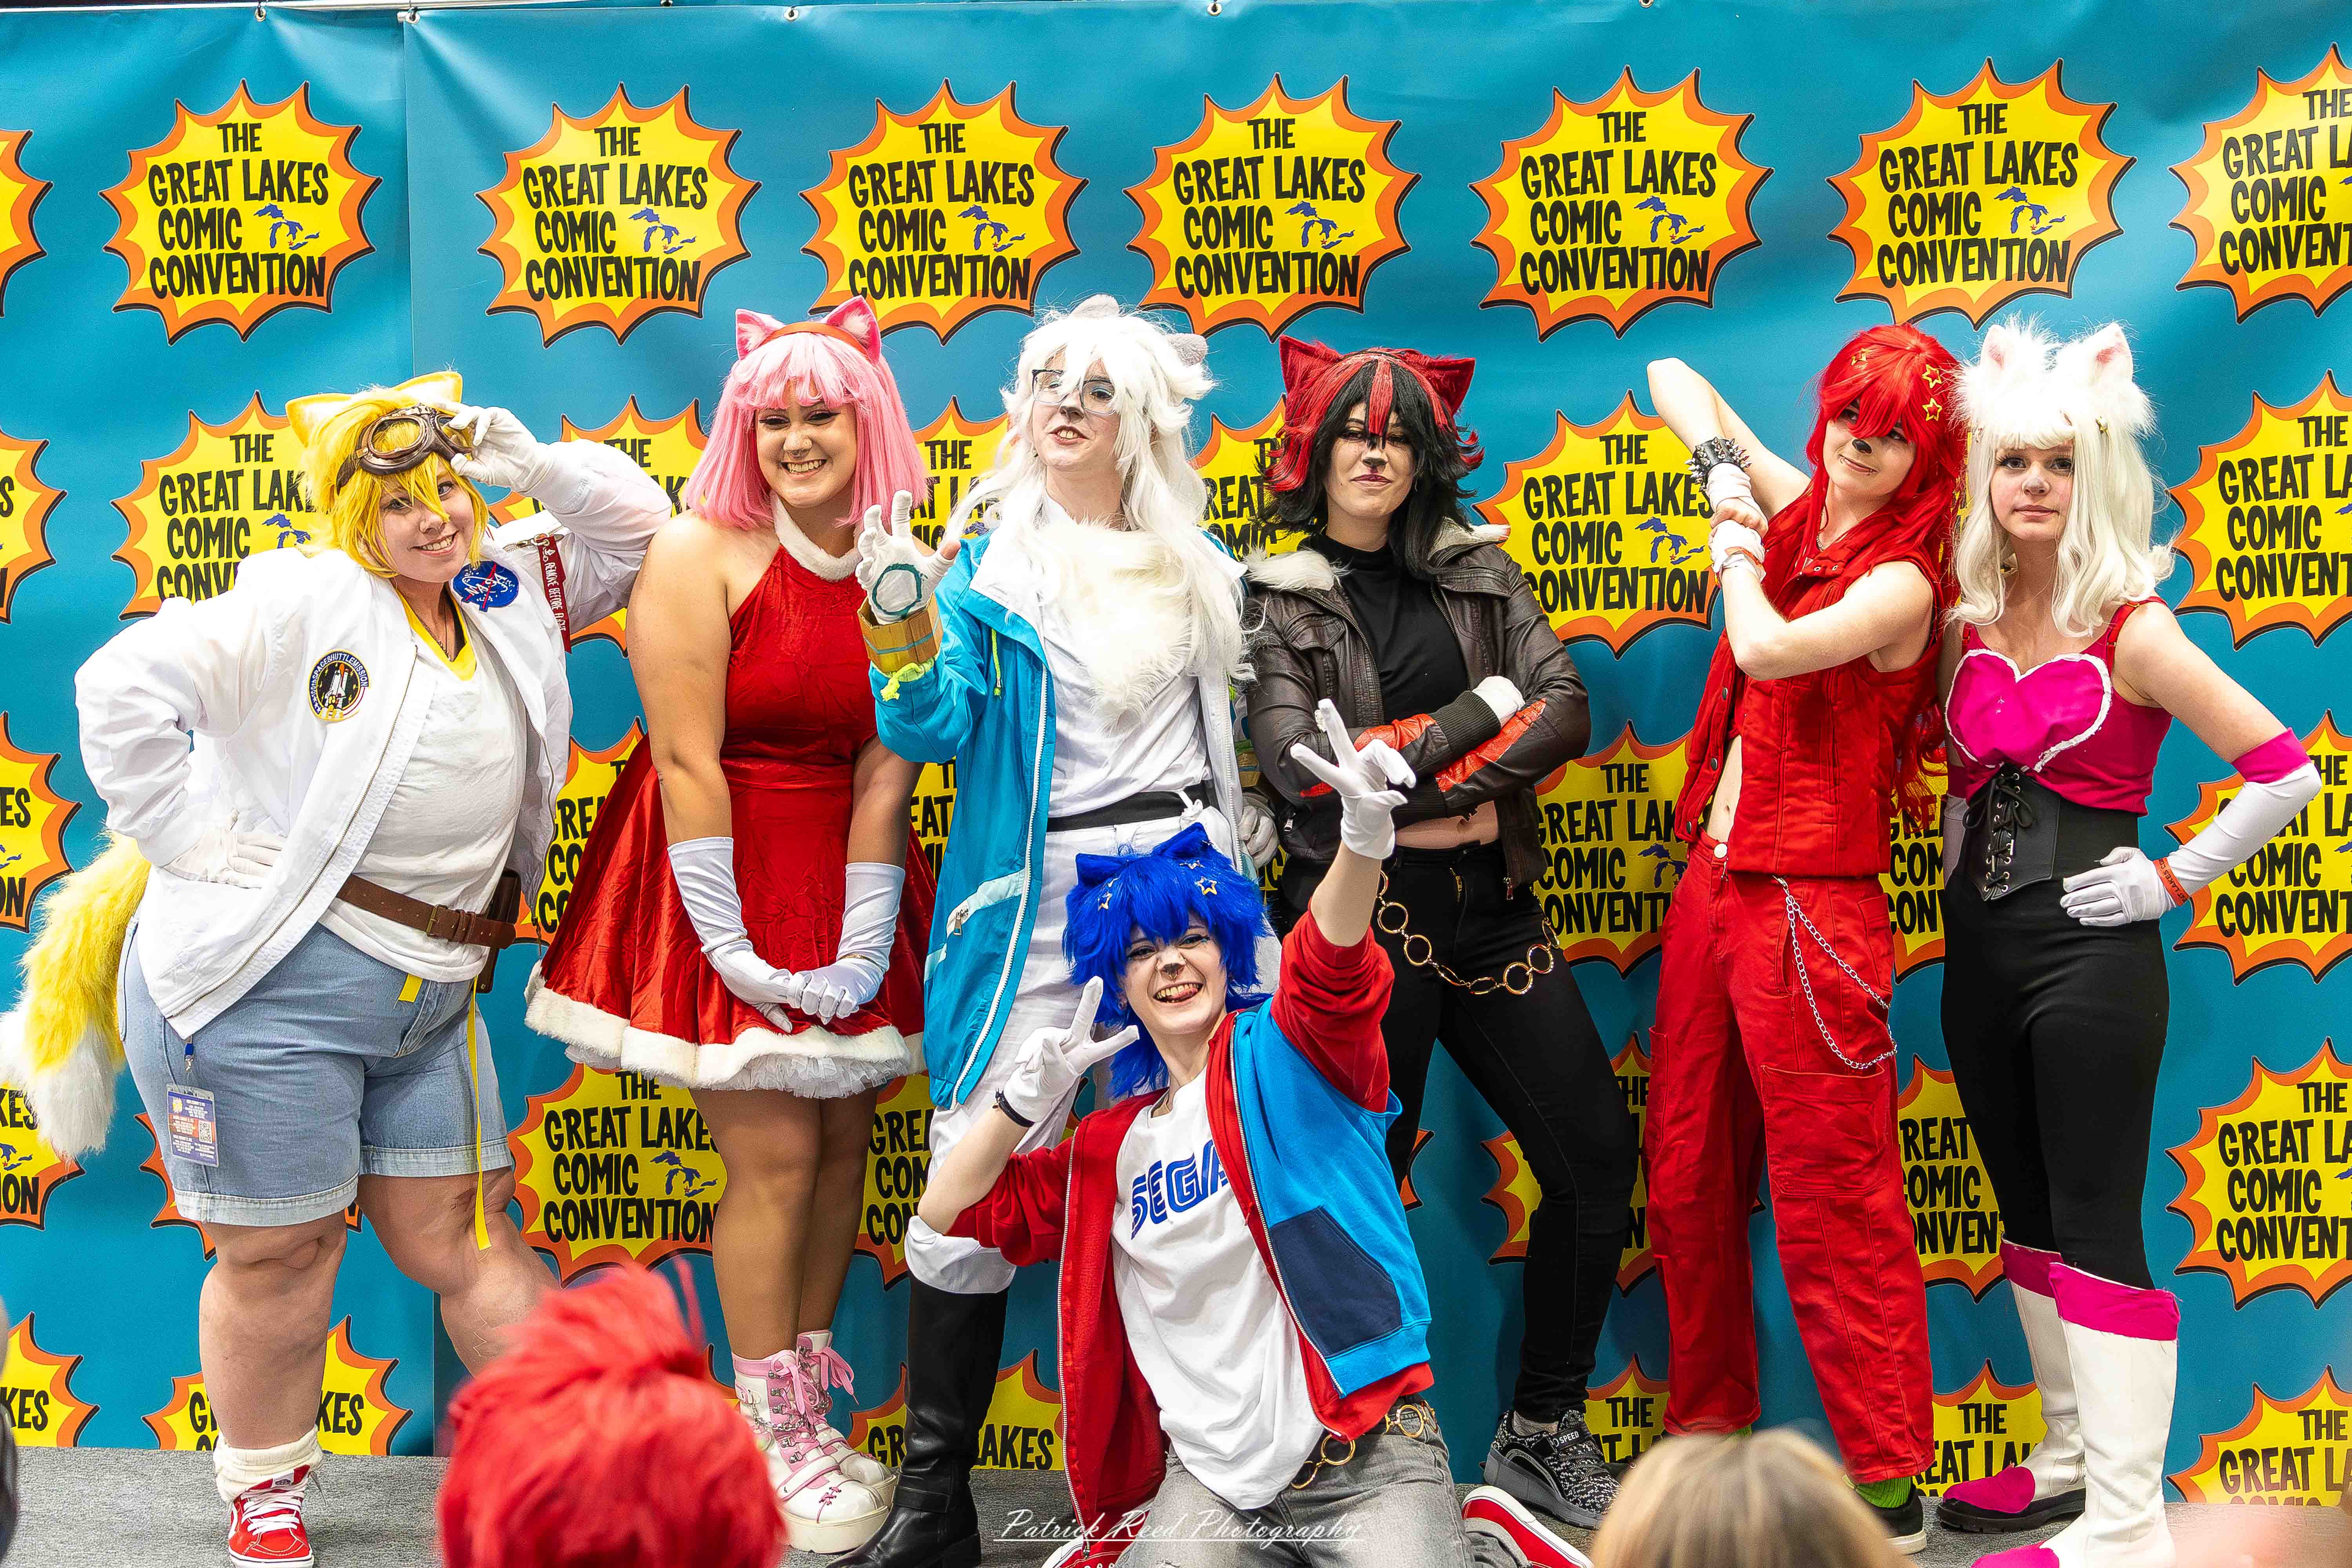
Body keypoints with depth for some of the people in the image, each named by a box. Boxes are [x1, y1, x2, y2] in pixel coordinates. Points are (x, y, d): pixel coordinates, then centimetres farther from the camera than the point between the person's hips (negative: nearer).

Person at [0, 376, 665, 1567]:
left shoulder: (510, 603, 10)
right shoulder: (303, 604, -10)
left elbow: (637, 530, 17)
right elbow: (124, 687, -18)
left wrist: (531, 465, 0)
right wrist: (190, 838, -16)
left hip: (429, 999, 6)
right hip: (268, 980, -5)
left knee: (459, 1237, 10)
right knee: (280, 1253, 4)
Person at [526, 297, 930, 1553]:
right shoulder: (701, 553, -9)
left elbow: (885, 766, -3)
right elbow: (688, 762, -14)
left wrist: (862, 945, -11)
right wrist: (730, 946, -16)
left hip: (842, 879, 5)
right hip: (725, 875, -5)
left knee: (843, 1135, 6)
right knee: (775, 1151, -5)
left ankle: (809, 1403, 21)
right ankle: (773, 1446, 7)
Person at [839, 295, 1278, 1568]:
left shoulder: (1196, 566, 13)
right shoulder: (987, 562, 3)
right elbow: (932, 729, -10)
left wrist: (1251, 809, 16)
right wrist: (905, 626, -25)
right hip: (1042, 894, -3)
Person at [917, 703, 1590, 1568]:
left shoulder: (1279, 1057, 2)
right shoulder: (1112, 1145, 15)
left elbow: (1328, 971, -21)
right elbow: (949, 1213, 17)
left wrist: (1364, 838, -41)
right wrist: (1023, 1102, 1)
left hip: (1362, 1450, -3)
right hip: (1207, 1474, 3)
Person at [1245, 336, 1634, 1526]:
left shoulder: (1480, 574, 12)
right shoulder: (1279, 600, 2)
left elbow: (1567, 713, -1)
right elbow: (1301, 763, -12)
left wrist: (1421, 780, -14)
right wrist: (1482, 710, -10)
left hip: (1488, 904, 4)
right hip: (1357, 910, -4)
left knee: (1597, 1155, 1)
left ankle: (1542, 1433, 15)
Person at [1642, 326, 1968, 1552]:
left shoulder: (1901, 583, -10)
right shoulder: (1796, 510, 10)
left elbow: (1770, 649, -27)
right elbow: (1673, 380, 21)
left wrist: (1737, 549, -8)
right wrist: (1725, 474, 2)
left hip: (1811, 909, -8)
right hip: (1712, 885, 8)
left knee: (1834, 1208, -4)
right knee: (1688, 1185, 13)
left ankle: (1889, 1484, 4)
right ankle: (1709, 1428, 26)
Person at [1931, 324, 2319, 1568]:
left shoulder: (2130, 632, -10)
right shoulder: (1965, 623, 7)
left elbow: (2286, 773, -12)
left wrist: (2176, 878, -10)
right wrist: (1957, 846, 10)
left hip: (2088, 951, -7)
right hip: (1978, 943, 7)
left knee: (2095, 1227, -7)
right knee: (2028, 1214, 15)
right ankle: (2073, 1458, 29)